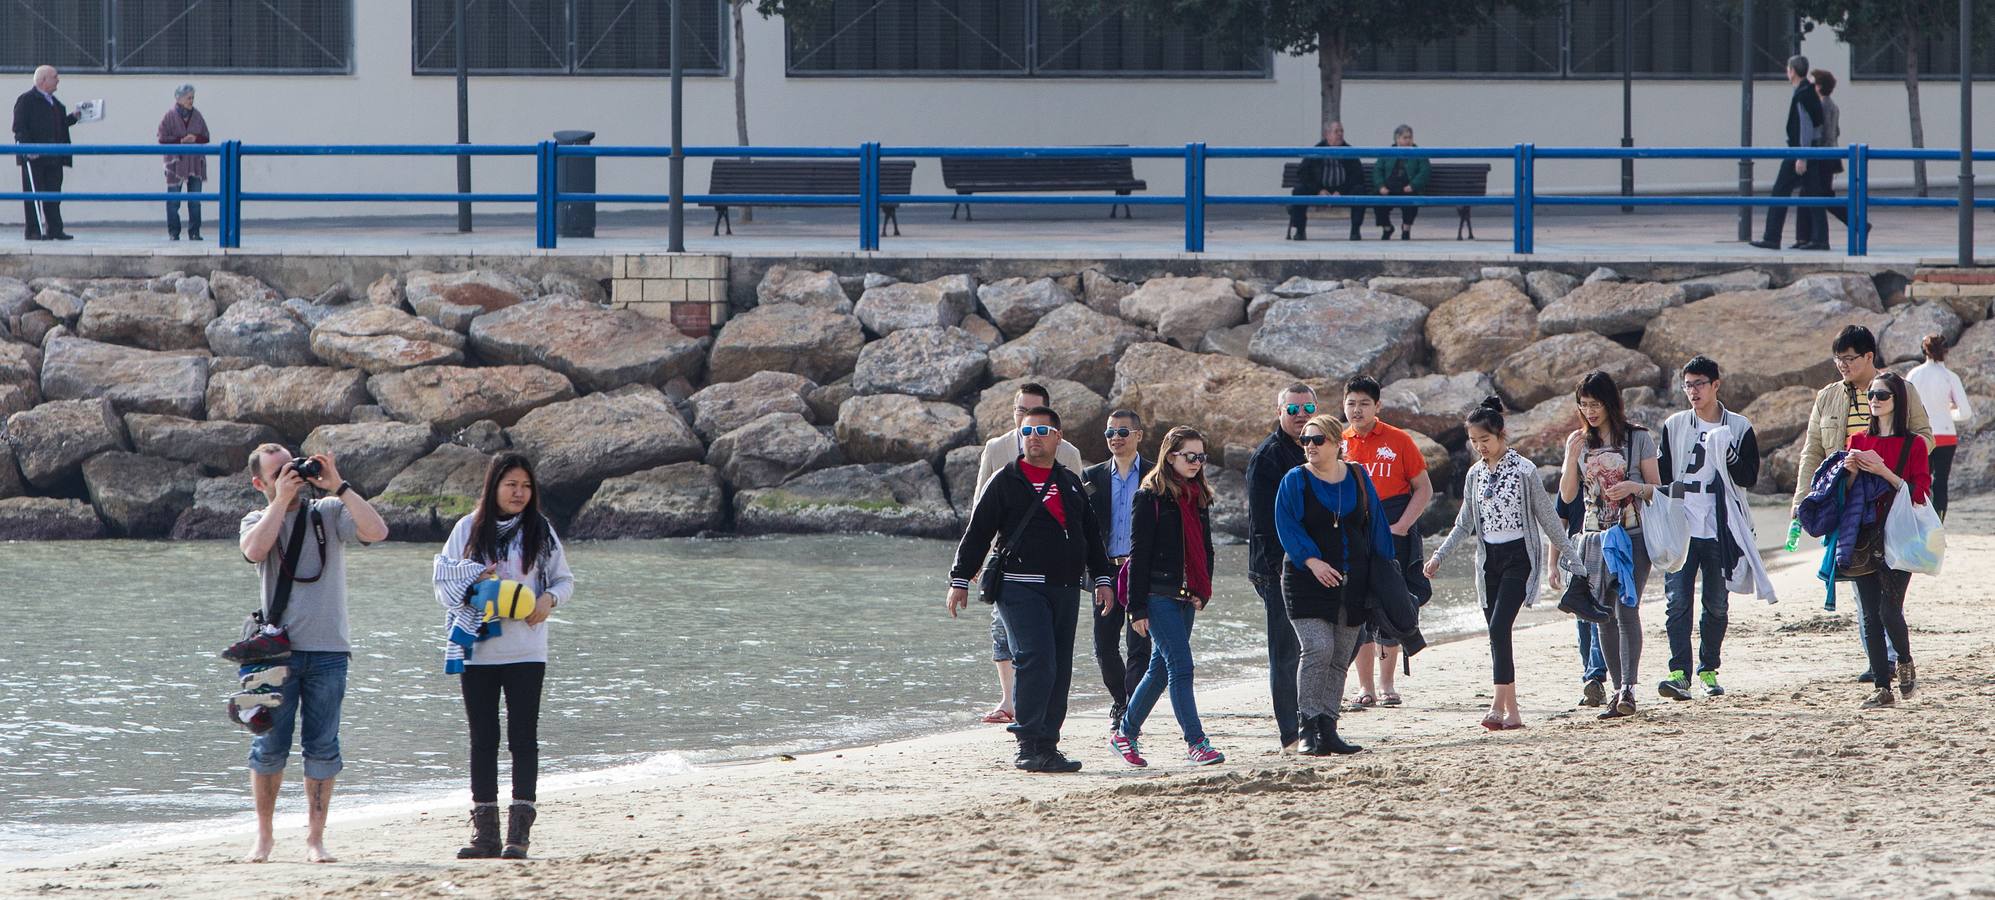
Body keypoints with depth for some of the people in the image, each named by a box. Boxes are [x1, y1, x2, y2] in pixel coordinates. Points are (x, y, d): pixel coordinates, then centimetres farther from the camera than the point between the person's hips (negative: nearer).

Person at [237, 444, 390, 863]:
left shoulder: (330, 513, 7)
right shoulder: (258, 520, 8)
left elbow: (377, 532, -9)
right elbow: (255, 550, -15)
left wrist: (338, 486, -10)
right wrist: (282, 499, -11)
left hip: (327, 651, 0)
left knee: (322, 747, 1)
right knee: (270, 746, 0)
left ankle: (315, 838, 6)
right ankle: (263, 835, 12)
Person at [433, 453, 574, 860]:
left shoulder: (540, 532, 5)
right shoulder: (469, 529, 5)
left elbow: (564, 579, 10)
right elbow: (442, 575, 6)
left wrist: (549, 600, -11)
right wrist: (475, 578, -13)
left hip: (525, 652, -1)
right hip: (477, 650, 1)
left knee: (523, 738, -4)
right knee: (483, 739, 4)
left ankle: (520, 832, -3)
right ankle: (484, 833, 7)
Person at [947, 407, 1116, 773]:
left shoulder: (1071, 483, 18)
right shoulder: (1006, 482, 4)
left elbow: (1091, 534, 24)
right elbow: (978, 533, 3)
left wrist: (1102, 578, 17)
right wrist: (960, 580, -2)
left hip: (1065, 588, 6)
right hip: (1021, 588, -6)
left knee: (1059, 670, 3)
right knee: (1036, 661, -18)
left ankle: (1046, 745, 7)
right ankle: (1030, 745, -16)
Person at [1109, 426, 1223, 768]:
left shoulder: (1198, 497, 14)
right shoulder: (1151, 496, -7)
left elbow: (1205, 548, 22)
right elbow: (1139, 553, -9)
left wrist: (1202, 592, 7)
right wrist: (1137, 608, -12)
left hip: (1186, 598, 7)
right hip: (1159, 595, -7)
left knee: (1161, 669, 12)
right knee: (1180, 666, -12)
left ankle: (1125, 733, 24)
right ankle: (1195, 742, -13)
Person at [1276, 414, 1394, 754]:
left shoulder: (1358, 479, 9)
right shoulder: (1295, 481, -1)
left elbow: (1375, 525, 15)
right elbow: (1287, 527, -9)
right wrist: (1312, 561, -23)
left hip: (1351, 582, 4)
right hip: (1307, 582, -4)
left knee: (1340, 659, 5)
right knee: (1317, 649, -18)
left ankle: (1328, 730, 11)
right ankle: (1310, 729, -14)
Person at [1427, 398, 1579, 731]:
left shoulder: (1523, 470, -8)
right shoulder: (1475, 475, 9)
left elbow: (1547, 516, -3)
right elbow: (1465, 523, 18)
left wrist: (1567, 553, -2)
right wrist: (1439, 556, 13)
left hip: (1518, 556, -6)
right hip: (1489, 559, 6)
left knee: (1499, 627, -19)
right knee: (1497, 633, 3)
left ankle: (1499, 706, -22)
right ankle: (1512, 712, 7)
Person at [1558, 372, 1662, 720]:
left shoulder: (1638, 439, 0)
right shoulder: (1579, 442, 10)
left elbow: (1657, 489, 3)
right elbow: (1567, 495, 6)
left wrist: (1635, 487, -18)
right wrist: (1572, 456, -8)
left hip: (1633, 537, -4)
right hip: (1595, 537, 4)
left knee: (1626, 610, -16)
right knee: (1604, 616, 1)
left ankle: (1628, 690, -21)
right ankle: (1618, 691, 6)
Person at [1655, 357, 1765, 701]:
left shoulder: (1738, 428, 4)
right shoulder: (1674, 426, 8)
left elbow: (1749, 478, -1)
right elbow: (1661, 476, 10)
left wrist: (1728, 456, -18)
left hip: (1719, 530, 0)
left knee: (1717, 604, 6)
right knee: (1677, 600, -12)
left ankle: (1709, 670, 19)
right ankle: (1680, 673, -19)